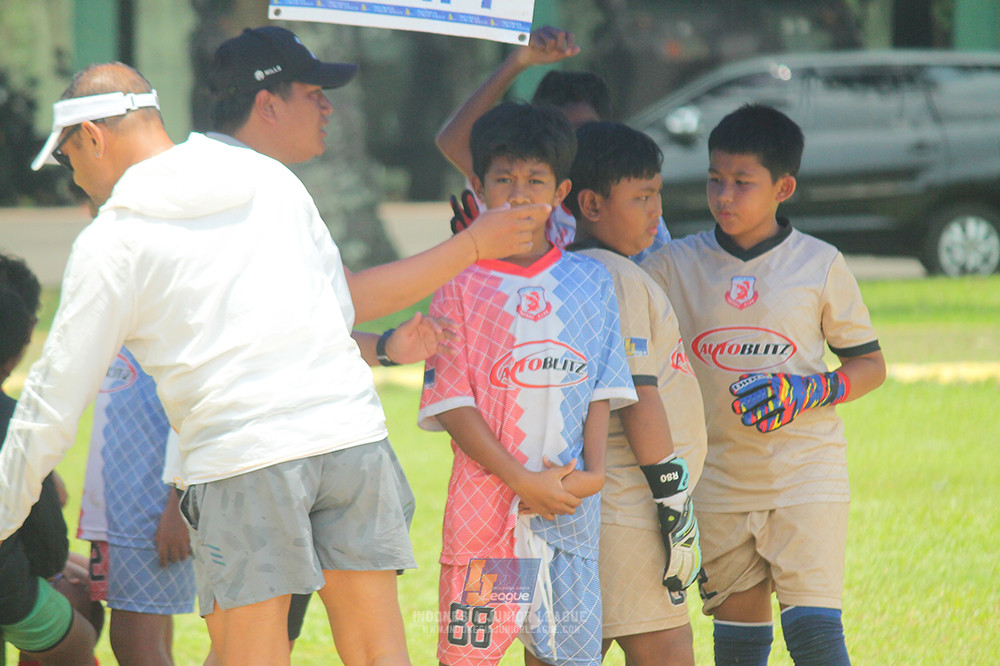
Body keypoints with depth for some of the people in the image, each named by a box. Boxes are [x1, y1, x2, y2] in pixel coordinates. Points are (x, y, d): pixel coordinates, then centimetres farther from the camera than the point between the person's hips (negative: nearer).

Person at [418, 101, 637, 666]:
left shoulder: (590, 283, 10)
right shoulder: (461, 284, 0)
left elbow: (604, 387, 10)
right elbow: (451, 401, -5)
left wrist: (593, 472, -7)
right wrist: (521, 479, -13)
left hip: (572, 506, 3)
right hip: (487, 498, -3)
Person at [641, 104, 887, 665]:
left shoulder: (821, 266, -1)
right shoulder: (677, 265, 3)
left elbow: (870, 364, 6)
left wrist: (807, 392, -13)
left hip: (806, 471, -3)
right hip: (719, 481, 3)